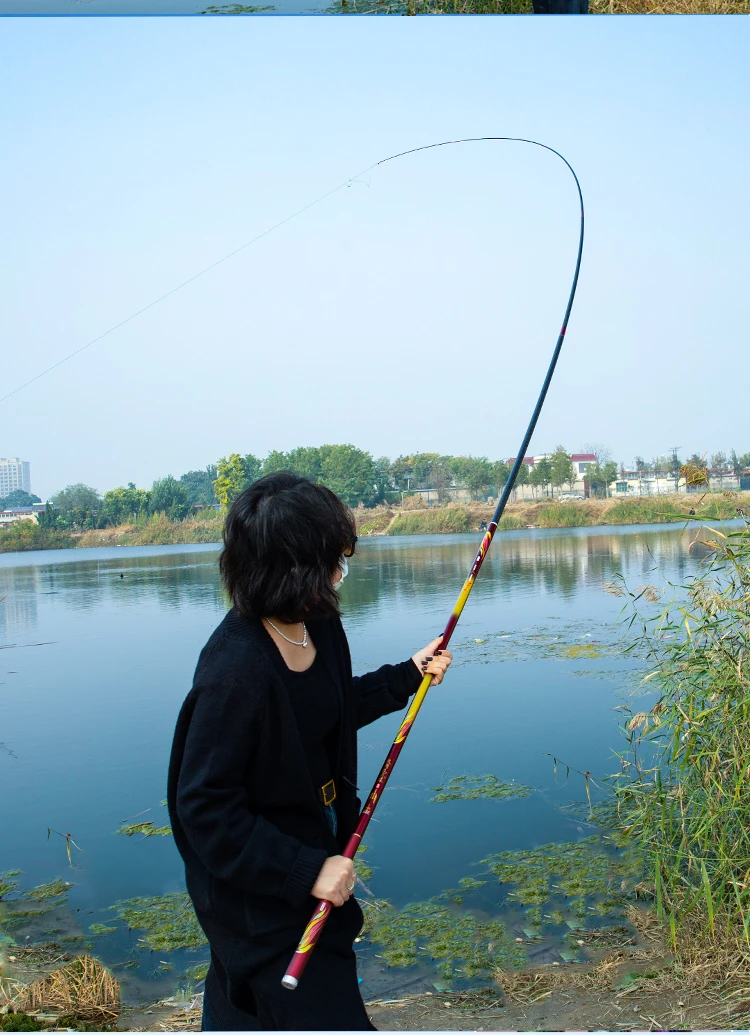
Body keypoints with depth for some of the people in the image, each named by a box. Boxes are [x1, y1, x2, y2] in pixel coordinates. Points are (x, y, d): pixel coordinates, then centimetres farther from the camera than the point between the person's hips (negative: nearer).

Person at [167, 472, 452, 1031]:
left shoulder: (319, 625, -5)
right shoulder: (234, 674, -32)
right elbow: (205, 807, -27)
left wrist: (407, 676, 5)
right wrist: (306, 870, -26)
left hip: (308, 842, 8)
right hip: (256, 894, -8)